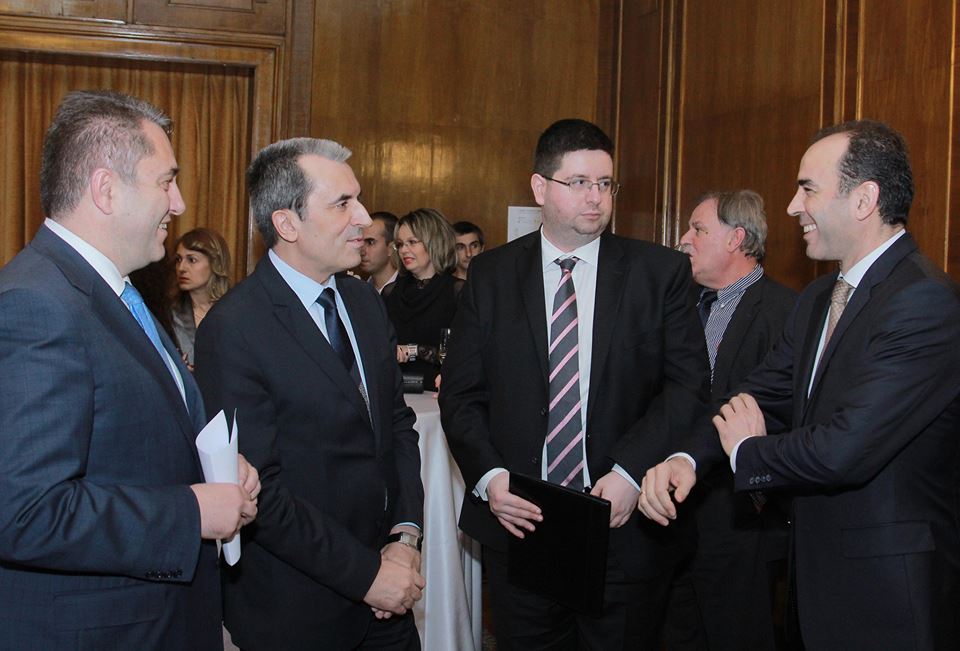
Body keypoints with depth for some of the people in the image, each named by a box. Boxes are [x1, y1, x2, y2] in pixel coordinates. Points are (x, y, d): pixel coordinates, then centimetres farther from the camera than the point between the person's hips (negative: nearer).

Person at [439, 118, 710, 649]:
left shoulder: (661, 272, 0)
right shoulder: (491, 276, 4)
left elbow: (688, 384, -5)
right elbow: (461, 394, 4)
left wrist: (630, 472, -17)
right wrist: (488, 476, -12)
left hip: (626, 531, -1)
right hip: (517, 521, 1)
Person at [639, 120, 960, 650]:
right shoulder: (817, 299, 10)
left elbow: (843, 451, -28)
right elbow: (762, 395, 7)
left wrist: (747, 453, -10)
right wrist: (688, 458, -12)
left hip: (887, 592, -8)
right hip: (816, 572, 8)